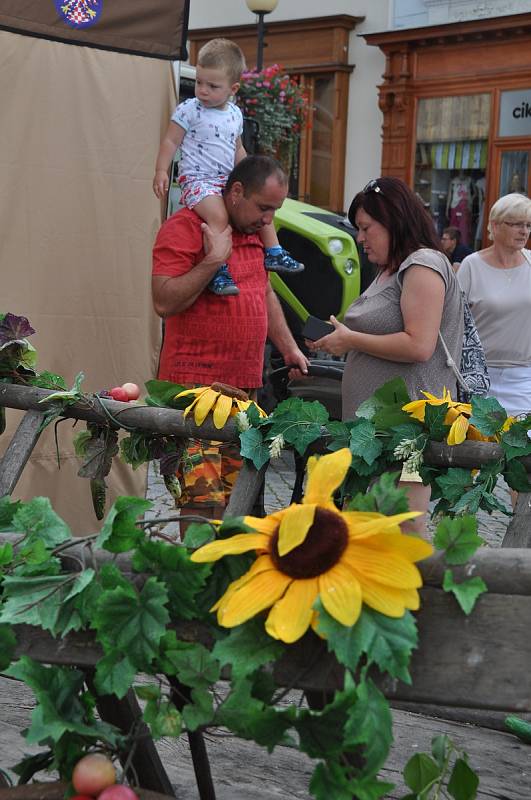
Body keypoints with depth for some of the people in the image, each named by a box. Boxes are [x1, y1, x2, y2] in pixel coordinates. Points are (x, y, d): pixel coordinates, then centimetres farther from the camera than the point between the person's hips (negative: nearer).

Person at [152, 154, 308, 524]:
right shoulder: (184, 228, -9)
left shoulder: (255, 233, 17)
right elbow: (164, 302, -18)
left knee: (231, 498, 8)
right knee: (201, 498, -12)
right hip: (195, 383, -8)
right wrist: (213, 259, -20)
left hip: (245, 384, 8)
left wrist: (289, 348, 25)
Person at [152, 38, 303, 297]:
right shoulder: (188, 110, -6)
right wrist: (161, 171, -13)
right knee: (218, 216, -30)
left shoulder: (235, 114, 12)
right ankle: (218, 271, -32)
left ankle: (273, 253, 17)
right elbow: (170, 141, -4)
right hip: (197, 179, -7)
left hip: (227, 180, 7)